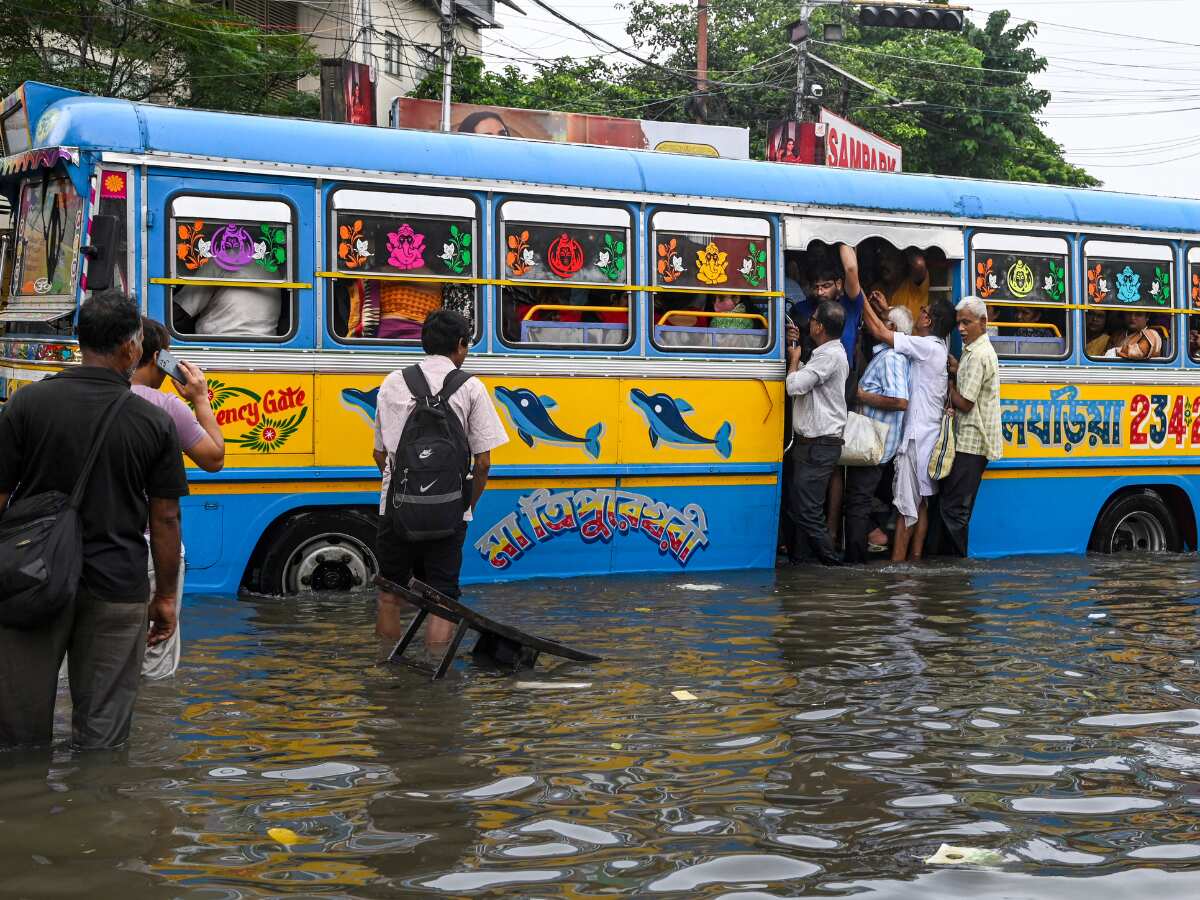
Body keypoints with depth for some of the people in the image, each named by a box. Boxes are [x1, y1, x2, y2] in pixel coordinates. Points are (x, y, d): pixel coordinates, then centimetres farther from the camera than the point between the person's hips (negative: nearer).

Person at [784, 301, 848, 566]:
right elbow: (802, 379, 24)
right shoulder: (826, 353, 16)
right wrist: (794, 349, 15)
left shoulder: (831, 356, -17)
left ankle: (832, 562, -1)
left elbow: (795, 385, -21)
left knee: (808, 510, -9)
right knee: (796, 505, 13)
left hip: (819, 445, -10)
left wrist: (795, 359, -2)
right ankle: (799, 558, 18)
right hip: (808, 442, 10)